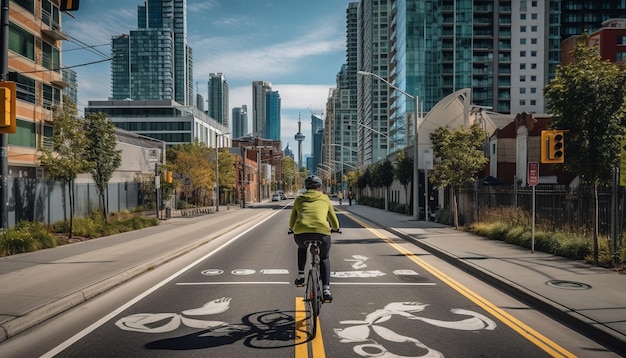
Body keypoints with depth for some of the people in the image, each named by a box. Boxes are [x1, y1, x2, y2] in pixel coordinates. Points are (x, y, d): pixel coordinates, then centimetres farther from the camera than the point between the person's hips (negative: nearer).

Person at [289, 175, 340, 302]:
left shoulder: (299, 199, 23)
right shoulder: (325, 198, 21)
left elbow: (291, 224, 27)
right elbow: (335, 224, 28)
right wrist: (335, 228, 51)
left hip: (301, 233, 1)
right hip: (322, 233, -1)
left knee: (302, 248, 38)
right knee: (325, 258, 28)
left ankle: (300, 275, 27)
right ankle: (326, 289, 14)